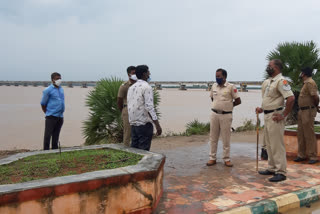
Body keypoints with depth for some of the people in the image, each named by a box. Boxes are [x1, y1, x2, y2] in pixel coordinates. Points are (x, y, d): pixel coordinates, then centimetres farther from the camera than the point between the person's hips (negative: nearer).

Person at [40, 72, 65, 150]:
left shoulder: (61, 89, 13)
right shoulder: (48, 90, -6)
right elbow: (43, 104, -2)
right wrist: (48, 113, 4)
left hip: (60, 117, 6)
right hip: (51, 117, -6)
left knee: (56, 136, 12)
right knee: (47, 136, -3)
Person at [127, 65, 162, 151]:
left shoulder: (131, 88, 13)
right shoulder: (147, 87, -12)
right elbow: (149, 107, -20)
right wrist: (157, 125, -19)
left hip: (133, 123, 8)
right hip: (144, 123, -8)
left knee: (134, 148, 12)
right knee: (143, 150, -2)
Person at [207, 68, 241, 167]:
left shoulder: (231, 87, -7)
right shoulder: (214, 86, 7)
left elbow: (238, 101, -4)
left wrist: (228, 106, 1)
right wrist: (217, 106, 11)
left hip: (226, 115, -4)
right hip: (214, 114, 4)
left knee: (226, 138, 4)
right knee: (213, 137, 8)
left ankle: (227, 159, 14)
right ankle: (212, 158, 17)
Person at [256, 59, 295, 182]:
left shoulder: (280, 81, -16)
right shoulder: (268, 81, 14)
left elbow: (291, 98, -25)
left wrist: (284, 115, -22)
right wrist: (262, 109, 14)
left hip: (275, 117, -10)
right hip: (267, 115, 10)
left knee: (277, 145, -6)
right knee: (269, 144, 16)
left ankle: (281, 172, 1)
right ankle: (272, 168, 27)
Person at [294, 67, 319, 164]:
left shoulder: (310, 83, -15)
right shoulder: (305, 83, 16)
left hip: (308, 111, -10)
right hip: (302, 111, 10)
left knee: (309, 135, -4)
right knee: (301, 134, 13)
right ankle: (302, 155, 21)